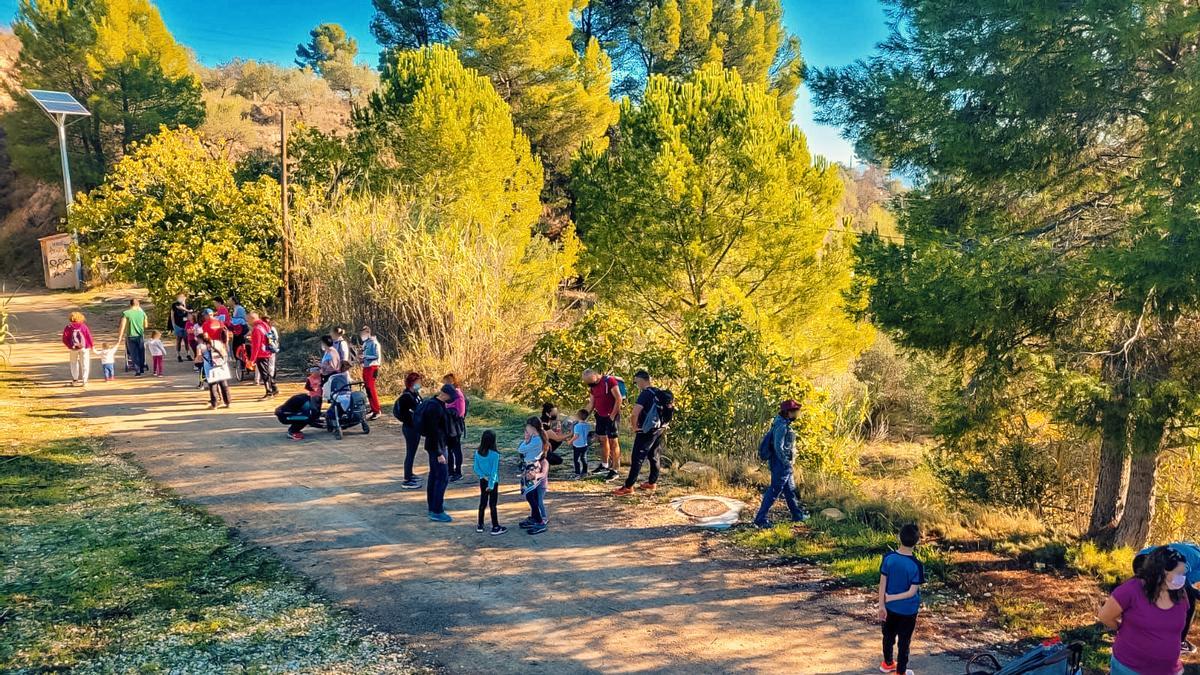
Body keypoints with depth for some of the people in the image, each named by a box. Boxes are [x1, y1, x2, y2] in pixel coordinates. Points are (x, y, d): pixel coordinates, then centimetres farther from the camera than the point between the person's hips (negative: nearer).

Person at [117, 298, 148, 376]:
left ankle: (137, 371, 3)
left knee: (134, 354, 7)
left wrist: (119, 338, -9)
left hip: (131, 336, -2)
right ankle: (142, 369, 24)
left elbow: (122, 326, -14)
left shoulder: (126, 313, -10)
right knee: (141, 353, 16)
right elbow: (145, 325, 10)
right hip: (140, 336, 2)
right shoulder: (142, 313, -2)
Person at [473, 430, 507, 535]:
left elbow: (475, 468, -2)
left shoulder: (477, 453, -5)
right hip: (493, 482, -5)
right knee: (492, 504, 3)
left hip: (483, 480, 5)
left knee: (482, 503, 16)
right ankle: (495, 528, 10)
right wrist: (491, 484, -15)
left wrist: (484, 476, -5)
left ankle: (480, 526, 24)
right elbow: (494, 471, -19)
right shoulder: (495, 454, -20)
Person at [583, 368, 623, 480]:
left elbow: (618, 398, -16)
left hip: (610, 416, -8)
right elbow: (591, 404, 16)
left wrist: (612, 415, -15)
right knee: (603, 439, 14)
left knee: (613, 441, -4)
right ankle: (604, 465, 26)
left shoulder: (609, 381, -15)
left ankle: (615, 470, 0)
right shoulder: (592, 386, 10)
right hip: (600, 416, 8)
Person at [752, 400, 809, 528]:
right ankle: (760, 519, 0)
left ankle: (797, 515, 35)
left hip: (784, 466, 10)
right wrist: (787, 463, -20)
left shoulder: (784, 424, 10)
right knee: (774, 492, -5)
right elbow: (778, 447, -26)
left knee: (790, 490, 21)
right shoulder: (781, 426, -21)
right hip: (781, 465, -10)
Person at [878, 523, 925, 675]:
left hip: (890, 607, 3)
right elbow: (912, 592, -21)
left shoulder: (888, 557, -15)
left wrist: (882, 605, -1)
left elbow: (882, 583, -9)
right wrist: (891, 598, -11)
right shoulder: (916, 565, -24)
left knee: (889, 636, 23)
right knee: (904, 641, 14)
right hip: (908, 610, -3)